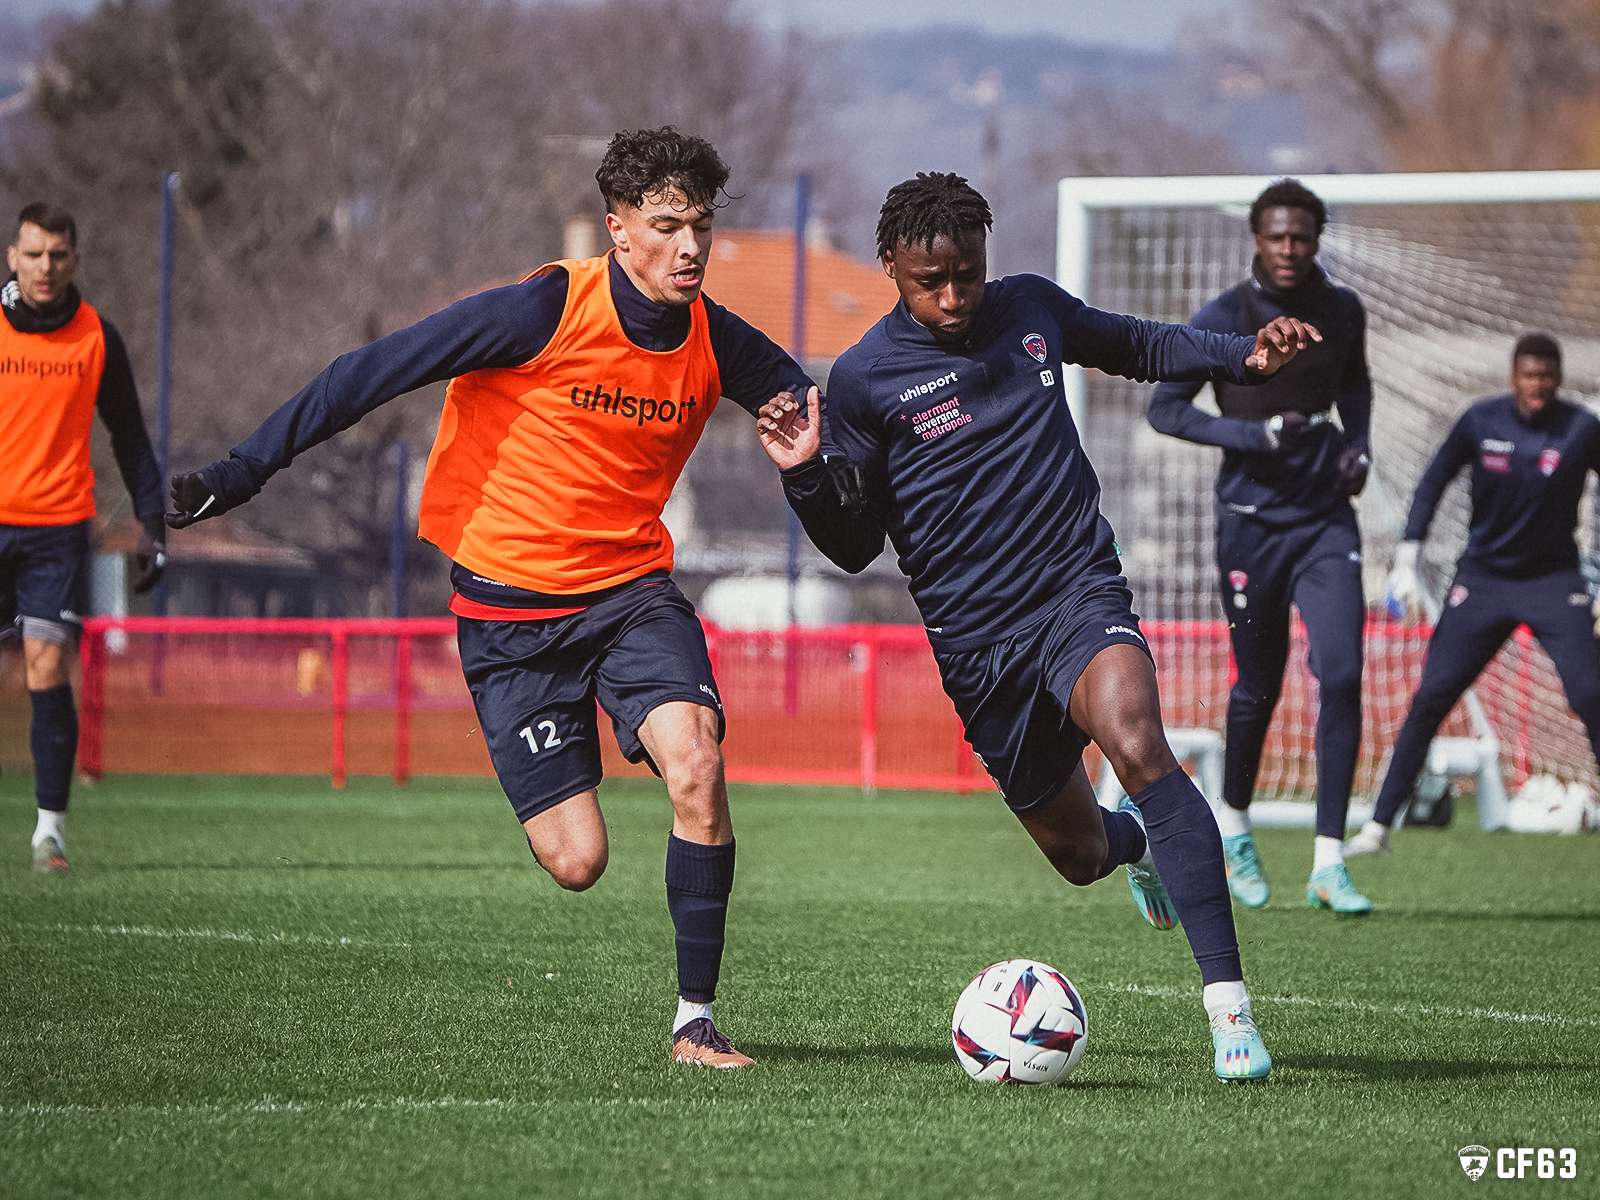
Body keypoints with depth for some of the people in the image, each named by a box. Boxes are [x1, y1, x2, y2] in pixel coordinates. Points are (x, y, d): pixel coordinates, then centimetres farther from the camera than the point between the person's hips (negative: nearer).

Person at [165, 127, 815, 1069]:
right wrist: (244, 472, -15)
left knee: (696, 766, -26)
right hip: (510, 605, -3)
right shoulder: (547, 311, -18)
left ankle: (697, 1018, -13)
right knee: (577, 864, -7)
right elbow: (378, 372, -15)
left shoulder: (716, 342, -3)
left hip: (633, 586, 3)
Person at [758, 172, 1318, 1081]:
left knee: (1137, 742, -31)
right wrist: (805, 474, -19)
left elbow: (1137, 347, 25)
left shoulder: (1033, 309, 4)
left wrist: (1242, 356, 10)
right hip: (976, 642, 0)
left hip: (1081, 593, 0)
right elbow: (855, 547, 0)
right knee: (1078, 853, 11)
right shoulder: (865, 379, -4)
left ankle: (1229, 1004, -34)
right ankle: (1141, 844, 53)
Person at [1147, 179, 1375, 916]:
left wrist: (1357, 445, 4)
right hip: (1251, 521, -2)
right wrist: (1255, 435, -18)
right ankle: (1232, 824, 36)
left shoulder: (1342, 312, 4)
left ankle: (1327, 864, -12)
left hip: (1326, 521, 2)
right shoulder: (1222, 320, -7)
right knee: (1258, 687, 7)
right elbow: (1165, 407, -6)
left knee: (1341, 675, -14)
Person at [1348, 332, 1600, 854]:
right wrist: (1406, 561, 1)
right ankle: (1379, 825, 1)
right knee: (1430, 698, -5)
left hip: (1554, 580, -1)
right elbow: (1433, 482, 6)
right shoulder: (1481, 420, -5)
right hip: (1482, 576, 1)